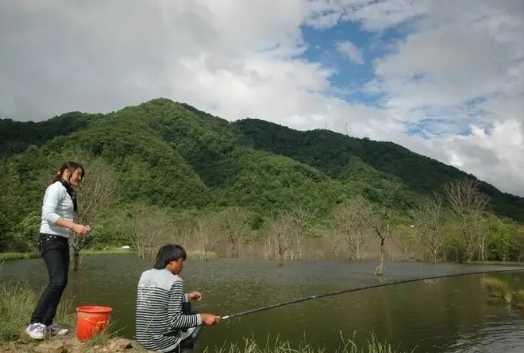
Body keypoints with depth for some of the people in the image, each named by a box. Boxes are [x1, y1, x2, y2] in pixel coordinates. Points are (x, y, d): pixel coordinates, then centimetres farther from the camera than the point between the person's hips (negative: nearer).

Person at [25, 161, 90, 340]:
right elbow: (48, 214, -21)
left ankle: (47, 323, 13)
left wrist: (77, 228, 1)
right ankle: (35, 323, -11)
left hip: (62, 240, 9)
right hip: (50, 240, -9)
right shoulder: (56, 188, -9)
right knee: (57, 281, -18)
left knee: (62, 282, 6)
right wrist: (74, 226, -25)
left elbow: (62, 217, 12)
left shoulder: (68, 192, 16)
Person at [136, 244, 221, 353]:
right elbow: (174, 321, -20)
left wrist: (186, 297, 19)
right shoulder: (174, 281, -17)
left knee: (186, 306, 25)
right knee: (197, 318, 19)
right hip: (163, 341, -6)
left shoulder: (145, 275, 5)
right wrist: (202, 317, -12)